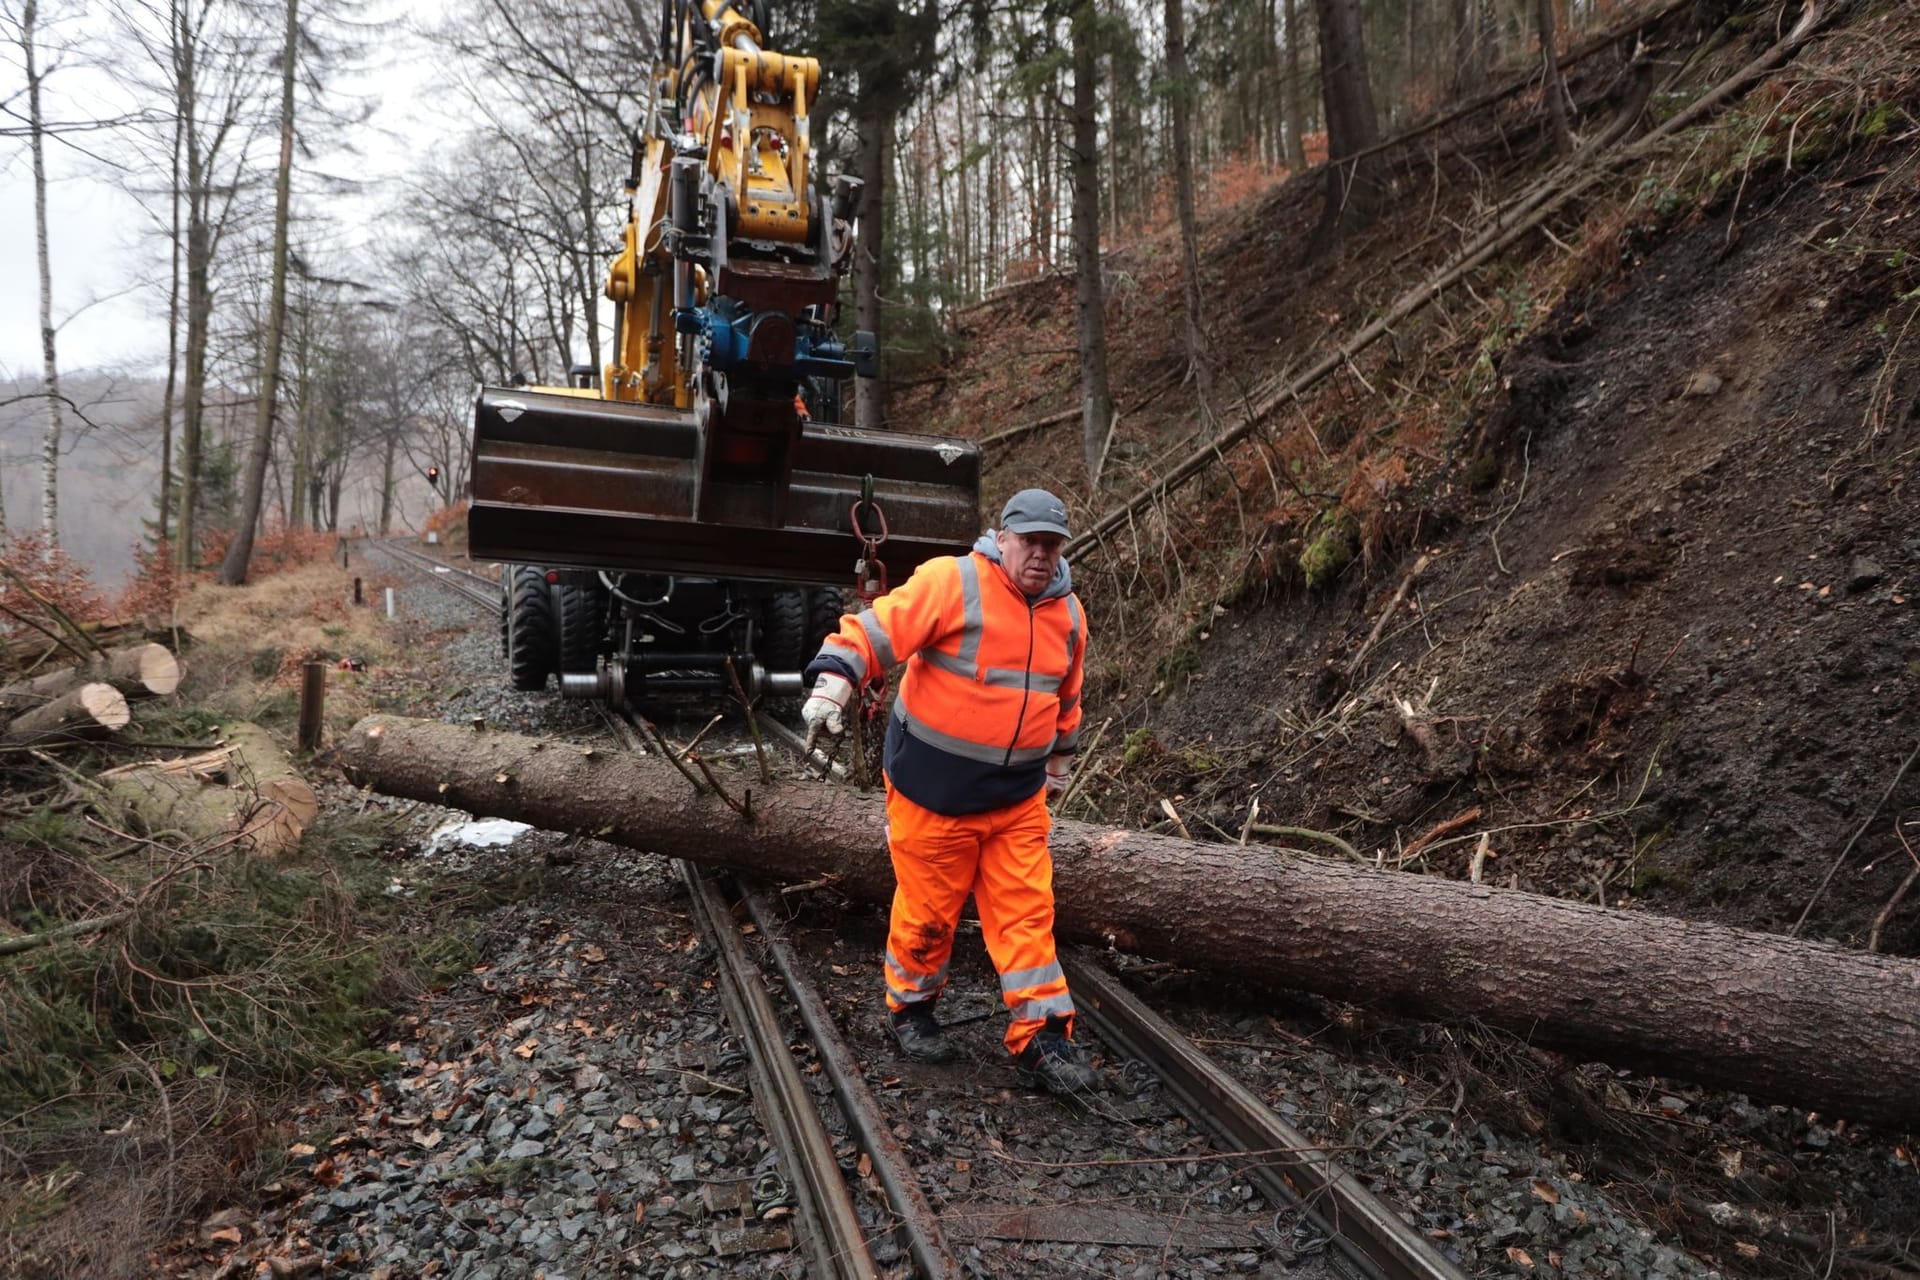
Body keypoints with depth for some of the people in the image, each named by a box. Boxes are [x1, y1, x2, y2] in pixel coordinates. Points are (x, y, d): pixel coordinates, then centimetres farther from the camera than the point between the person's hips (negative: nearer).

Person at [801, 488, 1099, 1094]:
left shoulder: (1069, 613, 7)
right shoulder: (951, 582, -14)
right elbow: (875, 630, -20)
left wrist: (1059, 762, 29)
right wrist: (833, 684, -32)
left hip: (1018, 796, 5)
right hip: (934, 788, -5)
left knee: (1027, 912, 3)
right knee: (928, 910, 9)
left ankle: (1042, 1038, 10)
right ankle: (911, 1009, 32)